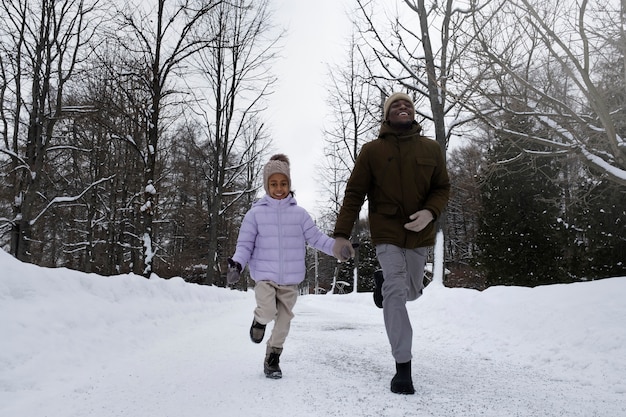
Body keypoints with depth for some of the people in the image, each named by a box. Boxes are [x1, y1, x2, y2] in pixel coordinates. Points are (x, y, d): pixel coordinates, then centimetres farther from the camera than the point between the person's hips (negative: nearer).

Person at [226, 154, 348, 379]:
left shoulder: (299, 213, 0)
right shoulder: (255, 213, -2)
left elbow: (316, 237, 2)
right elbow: (245, 244, 0)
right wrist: (237, 264, -17)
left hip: (290, 279, 2)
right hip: (264, 276, -2)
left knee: (283, 319, 11)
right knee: (267, 312, -22)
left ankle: (273, 358, 32)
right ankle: (259, 320, 16)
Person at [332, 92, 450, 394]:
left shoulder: (431, 149, 2)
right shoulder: (372, 150, -4)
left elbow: (442, 188, 7)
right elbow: (354, 194, -3)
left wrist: (430, 212, -15)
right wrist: (342, 233, -9)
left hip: (420, 234, 3)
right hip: (386, 233, -3)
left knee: (411, 291, 15)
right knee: (396, 292, -13)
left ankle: (382, 281, 50)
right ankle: (403, 367, -4)